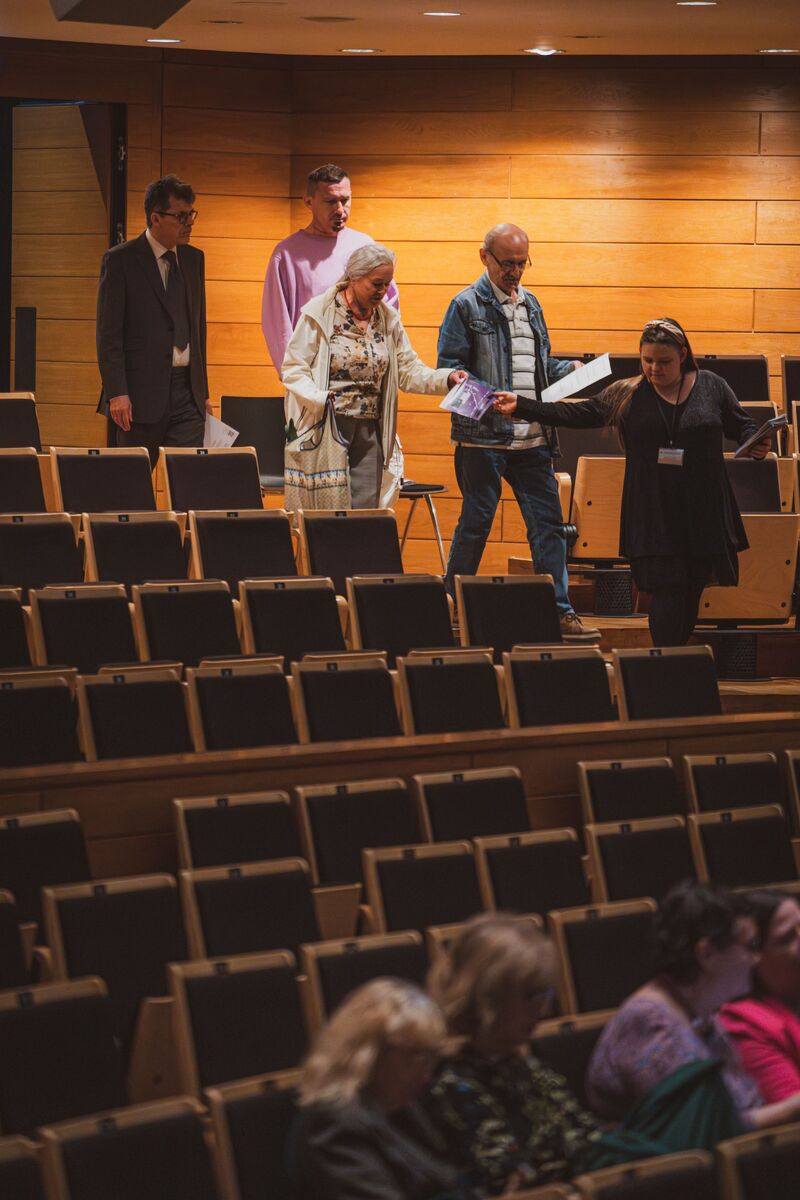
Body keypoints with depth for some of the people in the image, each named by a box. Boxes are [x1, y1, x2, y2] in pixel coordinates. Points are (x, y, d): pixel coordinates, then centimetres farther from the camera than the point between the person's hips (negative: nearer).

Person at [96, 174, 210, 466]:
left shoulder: (194, 259, 13)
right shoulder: (120, 260, -5)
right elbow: (108, 334, -8)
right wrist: (116, 392, -15)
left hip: (187, 393, 5)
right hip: (142, 394, -5)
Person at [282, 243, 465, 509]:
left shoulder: (388, 319, 10)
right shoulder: (319, 313, -5)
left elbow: (408, 370, 10)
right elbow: (293, 369, -5)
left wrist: (445, 378, -8)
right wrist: (320, 399, -21)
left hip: (369, 430, 5)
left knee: (365, 510, 3)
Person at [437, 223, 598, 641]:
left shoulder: (530, 304, 17)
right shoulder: (466, 305, -3)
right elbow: (449, 368, -9)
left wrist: (570, 370, 4)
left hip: (532, 438, 6)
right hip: (483, 437, -6)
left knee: (548, 523, 4)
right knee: (475, 523, 1)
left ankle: (559, 610, 7)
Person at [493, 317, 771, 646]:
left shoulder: (711, 387, 6)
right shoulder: (626, 395, 4)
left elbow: (741, 425, 15)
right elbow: (573, 414, 5)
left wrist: (756, 444, -8)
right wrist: (520, 405, -1)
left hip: (704, 514, 2)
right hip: (654, 516, -1)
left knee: (692, 591, 6)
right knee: (667, 591, -11)